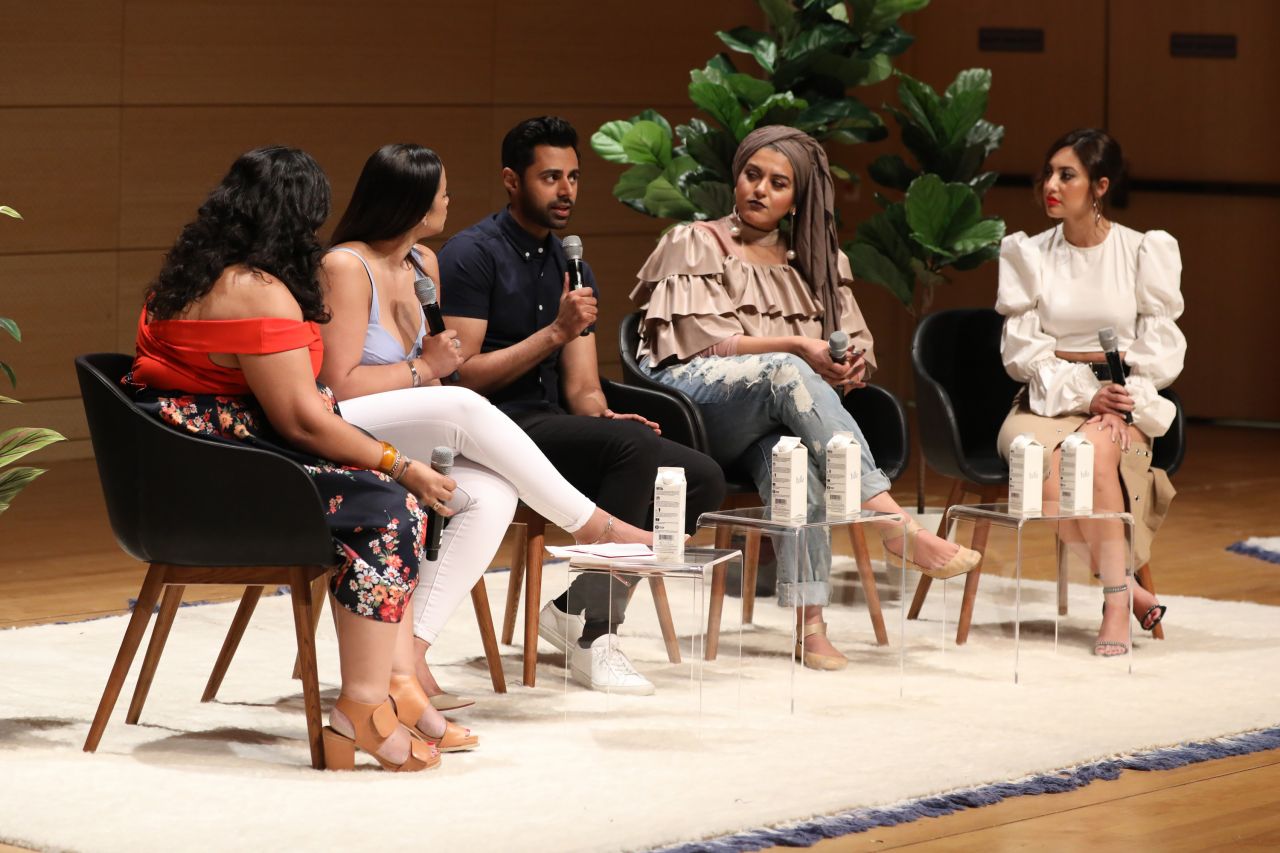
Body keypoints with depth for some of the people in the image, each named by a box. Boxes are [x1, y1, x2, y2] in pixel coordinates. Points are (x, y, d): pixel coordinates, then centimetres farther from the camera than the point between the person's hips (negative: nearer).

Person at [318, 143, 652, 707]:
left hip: (403, 446, 8)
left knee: (492, 494, -24)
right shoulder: (346, 267, -11)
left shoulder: (423, 264, 16)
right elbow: (340, 385, -17)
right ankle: (590, 524, -16)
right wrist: (424, 368, -6)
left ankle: (410, 652, -29)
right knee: (465, 407, -31)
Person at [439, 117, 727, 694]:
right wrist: (556, 333, -15)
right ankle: (592, 636, -27)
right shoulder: (472, 254, -4)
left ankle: (579, 609, -5)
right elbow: (463, 374, -13)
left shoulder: (573, 269, 19)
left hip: (554, 428, 8)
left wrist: (603, 414, -10)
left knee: (702, 480, -11)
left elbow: (583, 389, 14)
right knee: (633, 447, -32)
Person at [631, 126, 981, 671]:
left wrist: (849, 365, -6)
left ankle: (809, 620, -46)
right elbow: (703, 341, -1)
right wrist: (798, 347, -12)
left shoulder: (813, 262, 26)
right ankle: (891, 520, -46)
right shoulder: (694, 244, 13)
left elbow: (860, 345, 21)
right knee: (784, 373, -36)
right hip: (695, 394, -3)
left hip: (774, 412, 3)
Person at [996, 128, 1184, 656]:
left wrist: (1126, 402, -17)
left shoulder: (1146, 251, 4)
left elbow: (1158, 348, 1)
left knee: (1095, 448, -37)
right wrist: (1083, 396, -14)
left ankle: (1115, 603, -34)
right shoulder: (1027, 254, 7)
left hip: (1123, 402, -1)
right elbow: (1024, 350, 1)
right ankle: (1126, 590, -24)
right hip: (1048, 402, 1)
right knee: (1045, 461, -35)